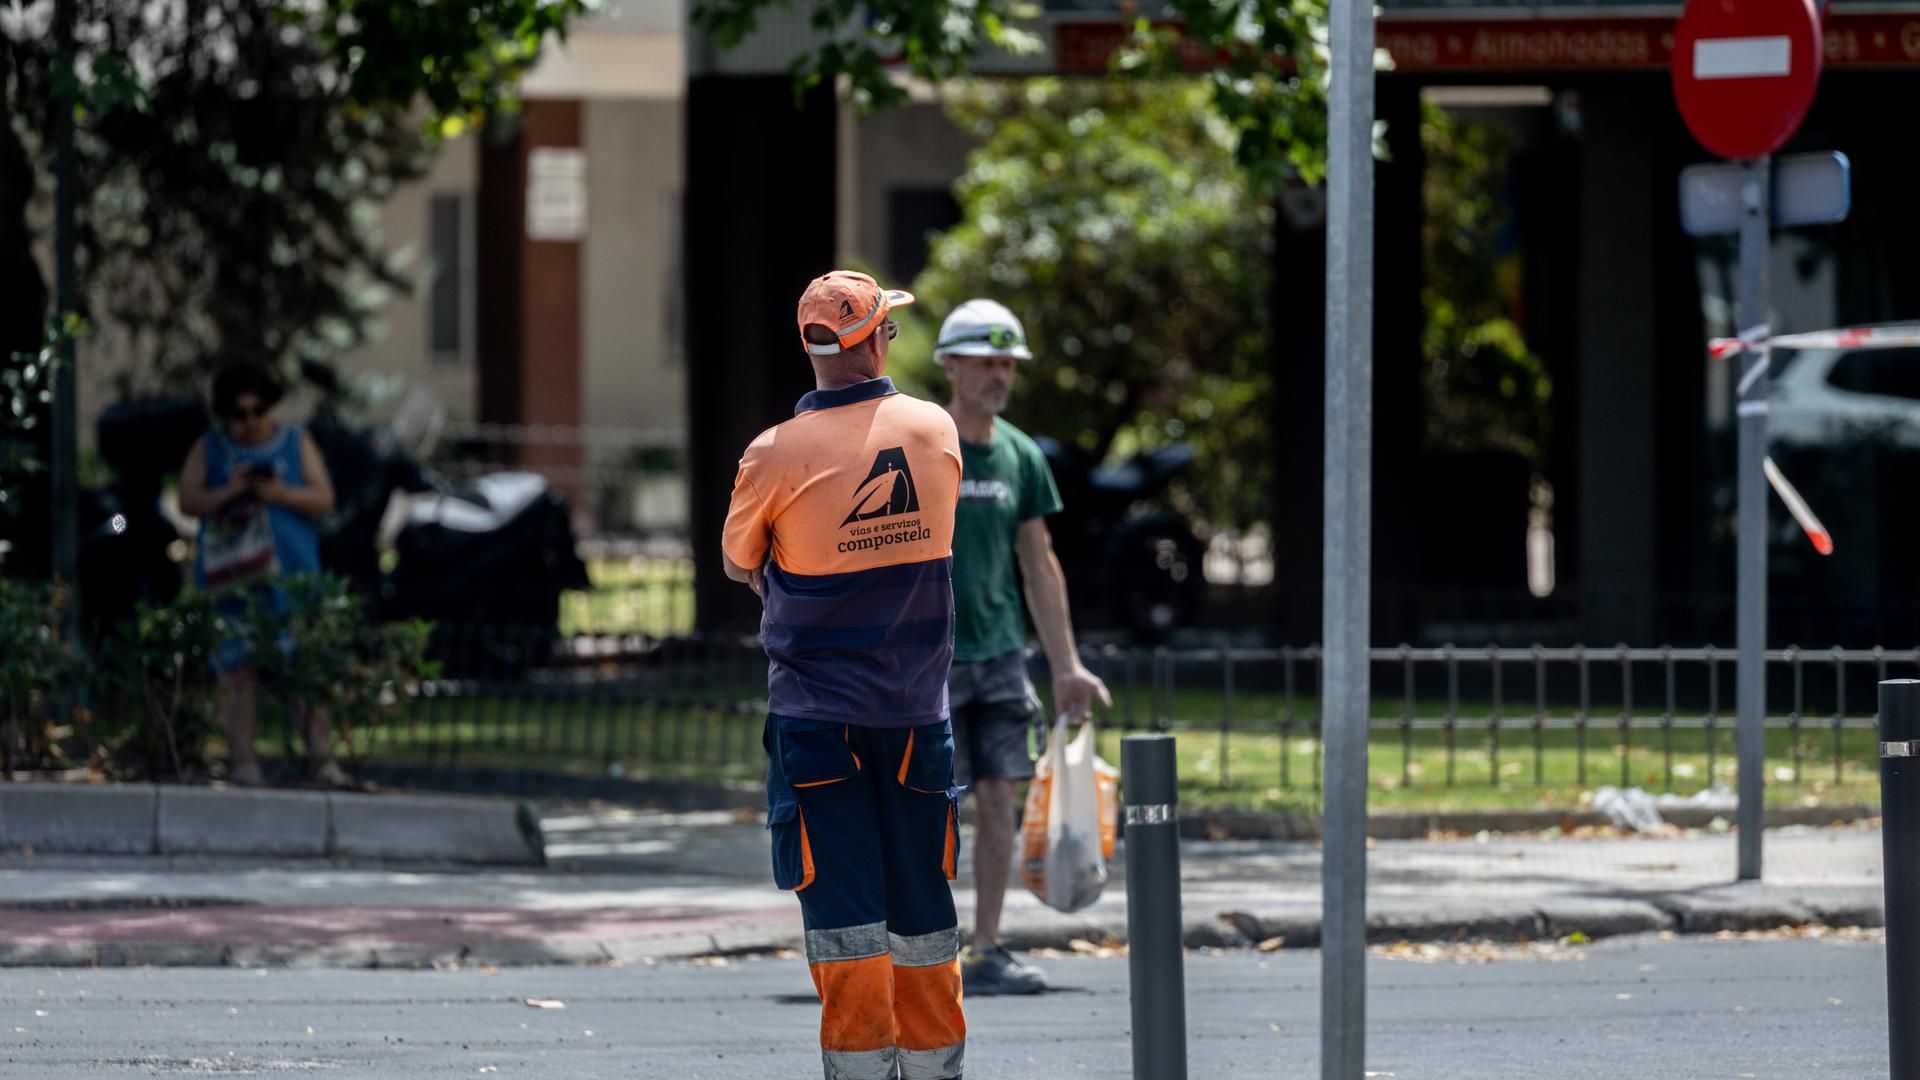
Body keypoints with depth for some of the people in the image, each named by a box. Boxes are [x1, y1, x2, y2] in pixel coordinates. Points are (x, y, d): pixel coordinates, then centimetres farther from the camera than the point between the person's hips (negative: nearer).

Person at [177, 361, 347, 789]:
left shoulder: (296, 444, 12)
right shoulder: (208, 449, 11)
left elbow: (324, 499, 5)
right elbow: (188, 501, 4)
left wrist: (282, 494, -12)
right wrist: (227, 492, -13)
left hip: (291, 572, 0)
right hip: (231, 574, 0)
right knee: (238, 670, -5)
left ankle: (320, 757, -8)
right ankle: (243, 761, -4)